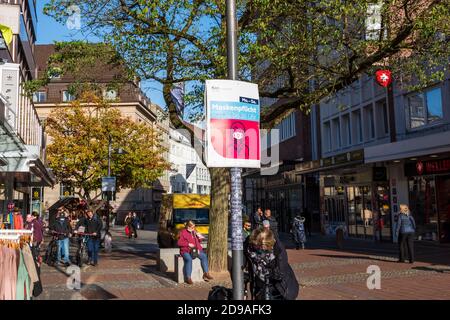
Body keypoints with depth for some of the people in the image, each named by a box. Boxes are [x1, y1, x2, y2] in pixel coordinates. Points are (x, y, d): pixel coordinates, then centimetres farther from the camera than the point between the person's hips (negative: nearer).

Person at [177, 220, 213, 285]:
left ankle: (206, 273, -11)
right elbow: (179, 243, -7)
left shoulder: (194, 232, 16)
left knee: (204, 256, -19)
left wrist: (199, 238, 0)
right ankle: (188, 278, -28)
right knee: (189, 259, -34)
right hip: (186, 251, -5)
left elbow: (199, 242, 23)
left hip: (196, 250, 5)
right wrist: (188, 244, -16)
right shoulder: (183, 232, 0)